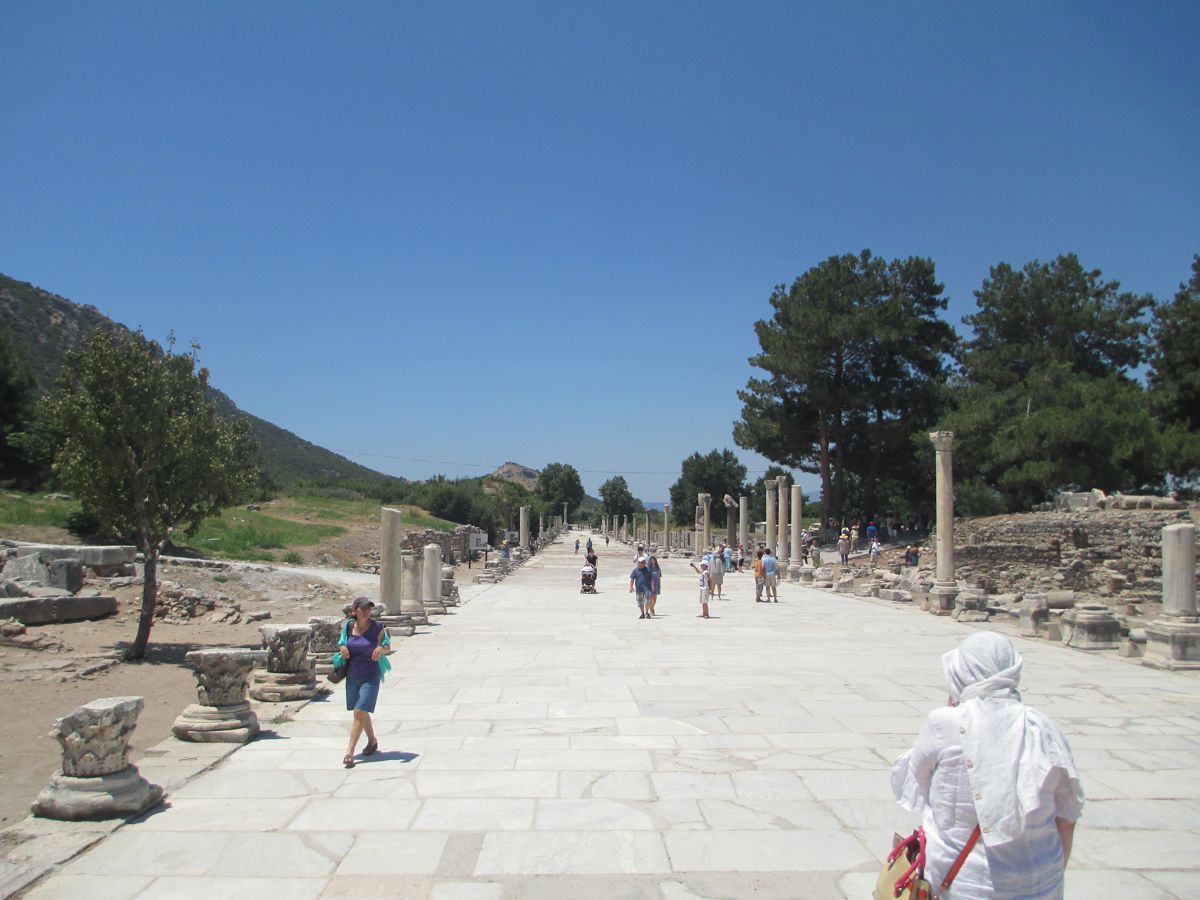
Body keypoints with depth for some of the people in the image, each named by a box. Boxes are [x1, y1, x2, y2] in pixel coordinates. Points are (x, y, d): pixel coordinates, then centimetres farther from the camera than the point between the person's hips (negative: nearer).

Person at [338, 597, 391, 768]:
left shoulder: (377, 627, -9)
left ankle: (349, 752, -8)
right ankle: (372, 740, 40)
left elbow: (388, 647, 0)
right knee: (362, 712, 17)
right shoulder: (348, 626, -1)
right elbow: (343, 644, 15)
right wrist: (342, 648, -9)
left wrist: (381, 649, -22)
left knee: (359, 711, -13)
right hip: (352, 676, 4)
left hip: (370, 676, -4)